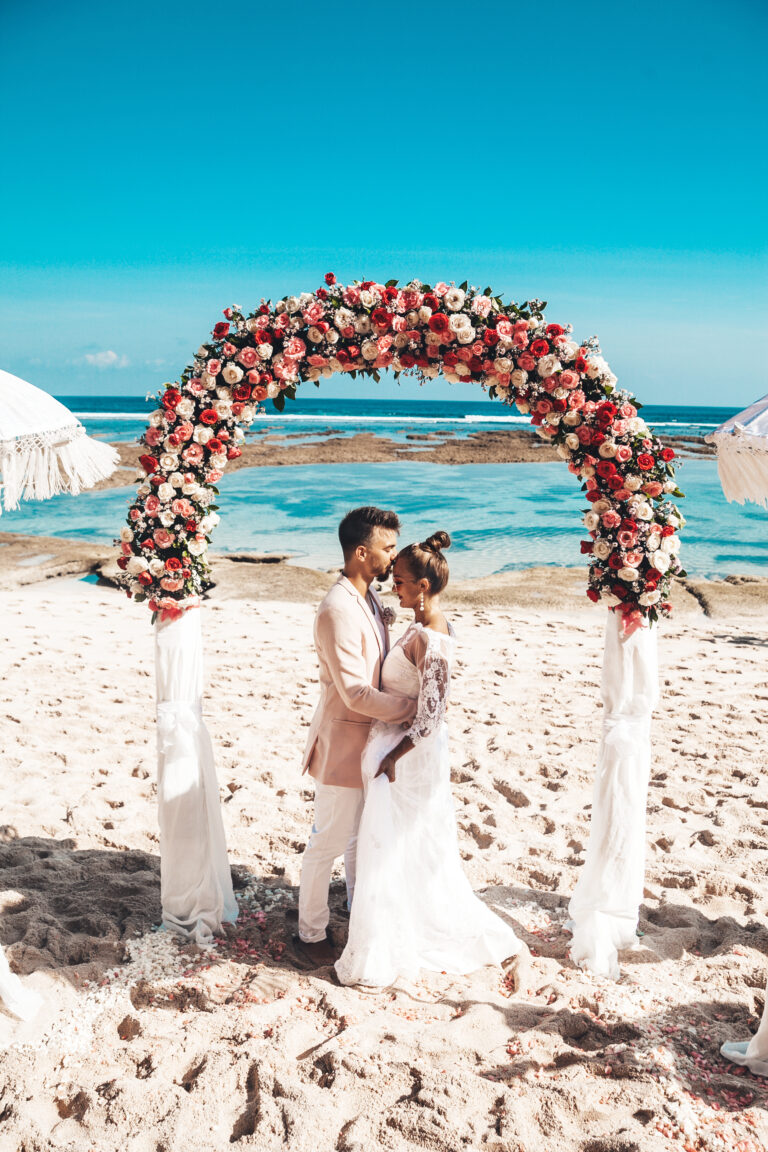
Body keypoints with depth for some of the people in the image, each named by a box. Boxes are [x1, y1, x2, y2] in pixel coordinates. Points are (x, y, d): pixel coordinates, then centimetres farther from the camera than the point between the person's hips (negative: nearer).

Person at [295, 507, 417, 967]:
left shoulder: (370, 599, 6)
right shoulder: (337, 611, -25)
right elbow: (356, 693, -28)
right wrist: (415, 708, -22)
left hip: (372, 741, 9)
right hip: (344, 744, -9)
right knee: (329, 843, 6)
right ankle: (311, 934, 24)